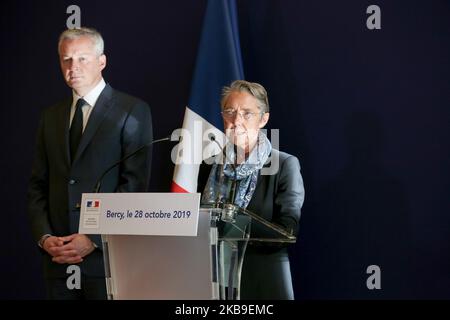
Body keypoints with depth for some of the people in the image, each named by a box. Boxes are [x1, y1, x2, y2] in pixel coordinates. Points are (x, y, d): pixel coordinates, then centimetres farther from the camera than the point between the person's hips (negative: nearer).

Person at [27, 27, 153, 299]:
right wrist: (44, 237, -2)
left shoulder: (132, 111, -1)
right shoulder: (51, 116, 15)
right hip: (59, 257, 4)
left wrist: (94, 239, -14)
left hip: (108, 255, -4)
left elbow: (135, 184, -8)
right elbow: (38, 186, 14)